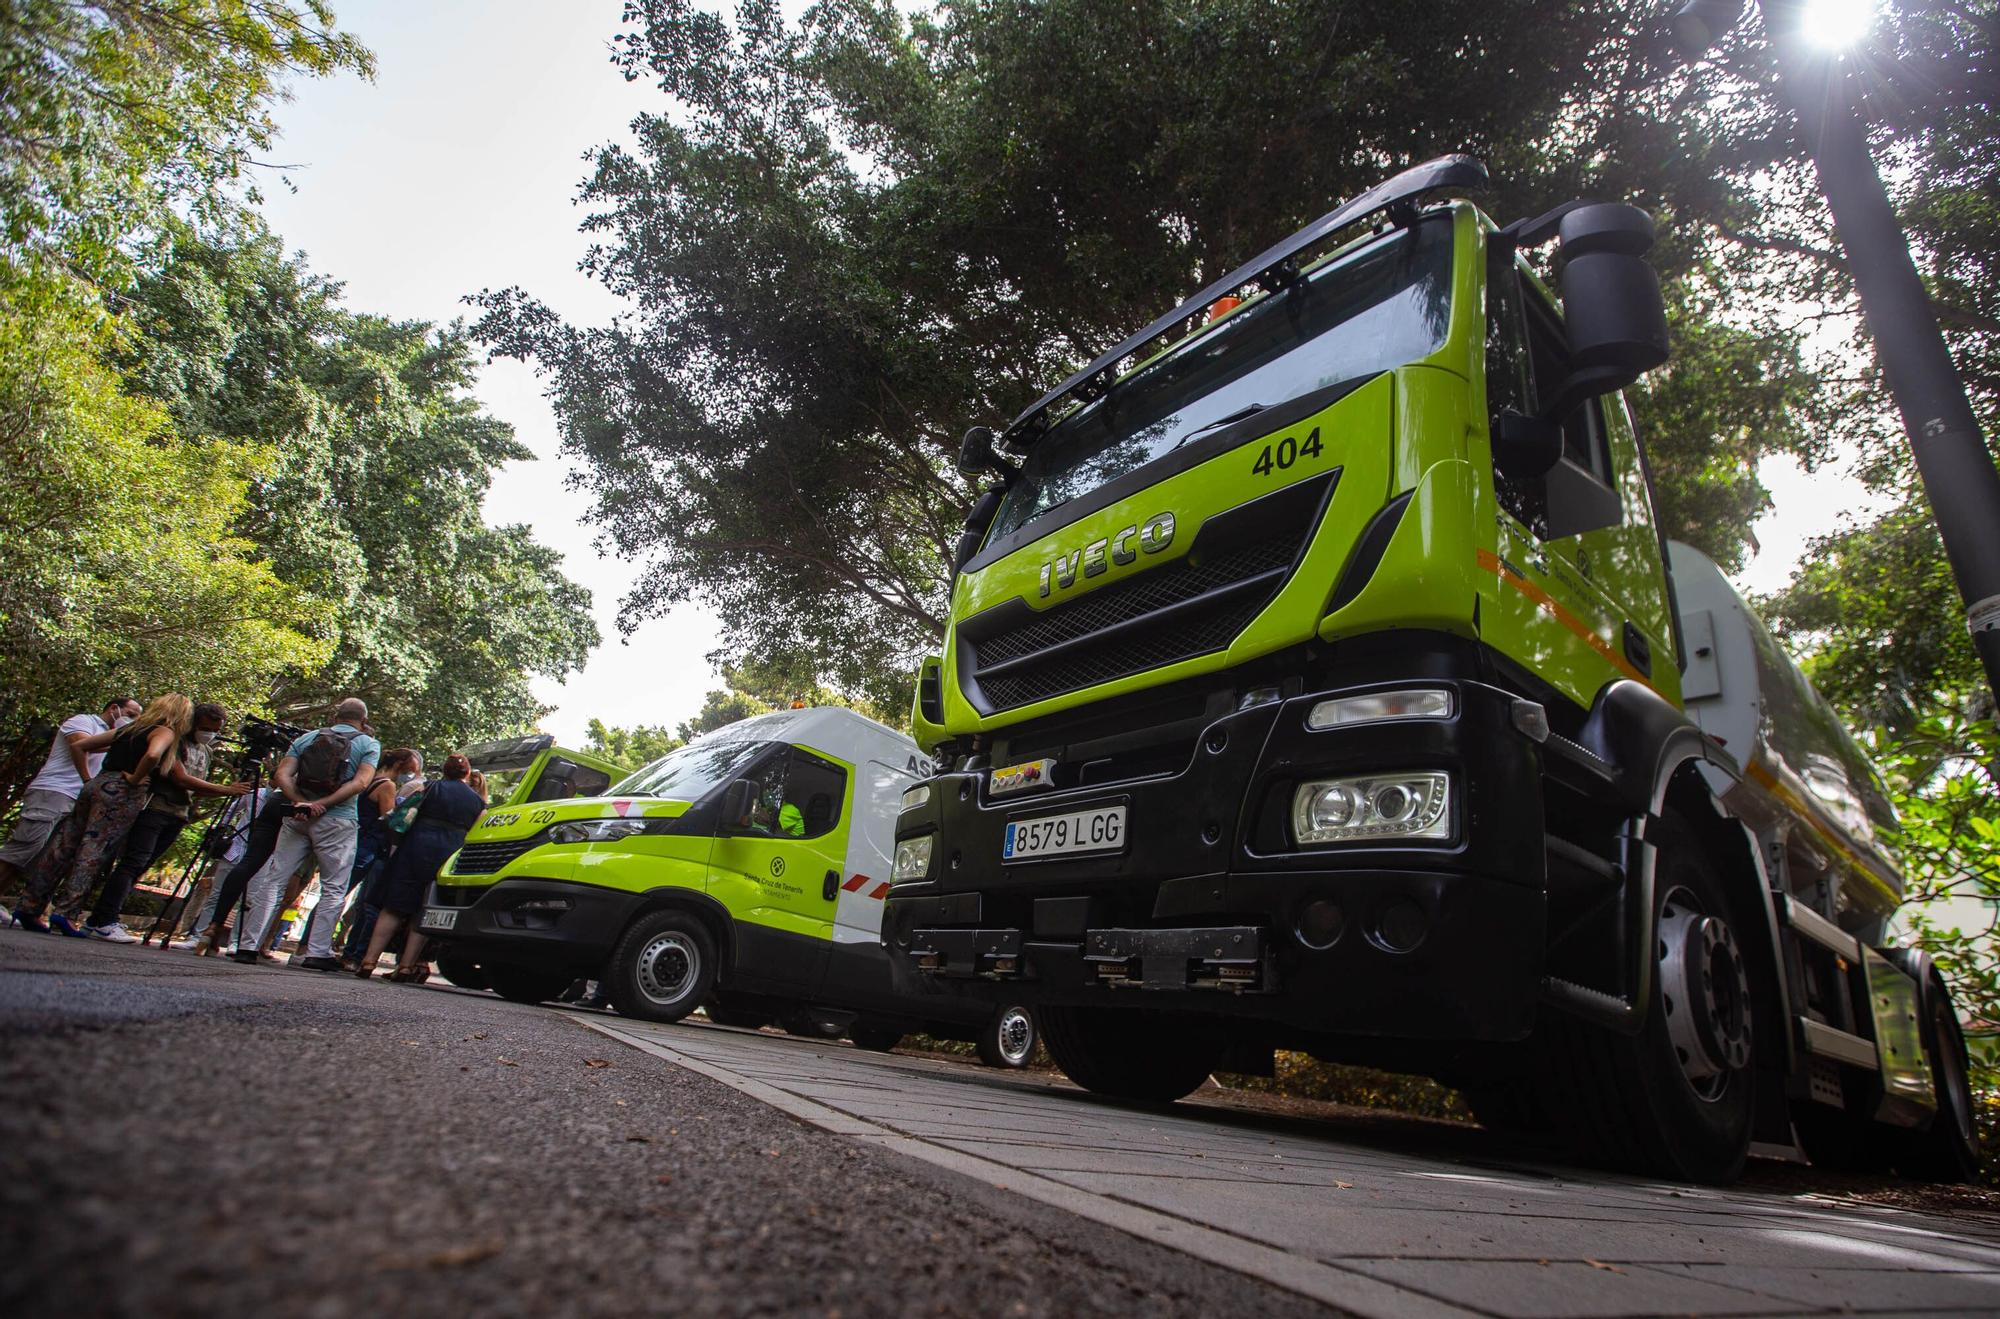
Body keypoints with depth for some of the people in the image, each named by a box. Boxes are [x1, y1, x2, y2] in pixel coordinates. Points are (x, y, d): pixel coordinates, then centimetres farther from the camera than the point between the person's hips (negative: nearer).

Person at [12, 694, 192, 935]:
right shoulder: (165, 732, -4)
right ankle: (66, 913, -12)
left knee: (63, 848, 9)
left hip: (97, 784, 8)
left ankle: (31, 908, 14)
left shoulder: (129, 729, 21)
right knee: (93, 853, -8)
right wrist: (135, 778, -12)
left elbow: (81, 744, 25)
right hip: (122, 793, -8)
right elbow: (152, 755, -26)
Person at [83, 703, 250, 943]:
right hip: (154, 807, -7)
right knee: (134, 862, -13)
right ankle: (103, 922, -14)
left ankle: (101, 920, 10)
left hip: (178, 817, 7)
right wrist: (225, 790, -15)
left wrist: (228, 790, 1)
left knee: (140, 867, 5)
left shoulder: (205, 751, 19)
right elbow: (180, 779, -13)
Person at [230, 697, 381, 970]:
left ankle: (247, 945, 9)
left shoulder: (307, 738, 14)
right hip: (338, 821, -3)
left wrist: (300, 802, -8)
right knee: (333, 889, 3)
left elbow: (282, 775, 1)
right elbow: (361, 782, -11)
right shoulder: (368, 744, 4)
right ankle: (316, 953, 1)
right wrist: (322, 804, -11)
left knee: (272, 880, 10)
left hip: (297, 818, 3)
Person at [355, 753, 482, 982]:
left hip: (418, 846, -1)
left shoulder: (432, 788, 7)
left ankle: (369, 961, -1)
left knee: (394, 907, 3)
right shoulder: (477, 800, 13)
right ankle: (407, 965, 2)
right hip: (452, 854, 1)